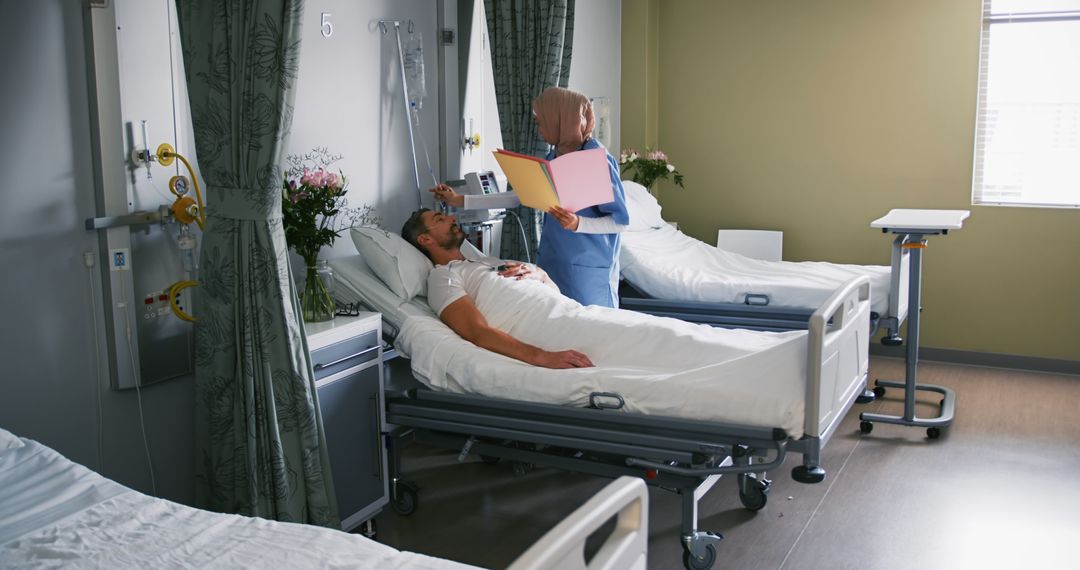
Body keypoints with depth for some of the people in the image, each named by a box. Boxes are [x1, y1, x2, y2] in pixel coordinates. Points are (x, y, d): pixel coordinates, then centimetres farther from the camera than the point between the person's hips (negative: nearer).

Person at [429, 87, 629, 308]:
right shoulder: (554, 157, 8)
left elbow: (621, 221, -13)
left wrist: (578, 224, -28)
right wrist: (461, 201, 12)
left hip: (588, 269, -7)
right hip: (554, 261, 7)